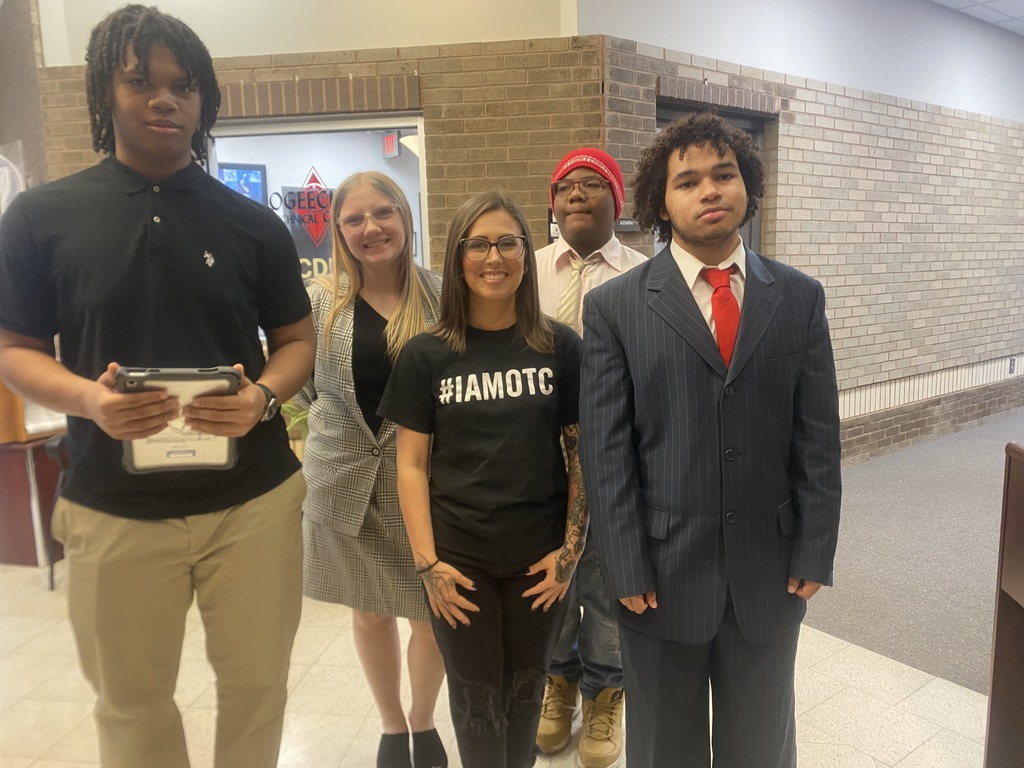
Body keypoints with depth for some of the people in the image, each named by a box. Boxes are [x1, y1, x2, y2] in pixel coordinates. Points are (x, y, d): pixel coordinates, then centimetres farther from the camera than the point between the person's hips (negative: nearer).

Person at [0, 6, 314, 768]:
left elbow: (297, 339, 6)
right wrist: (86, 398, -18)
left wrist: (263, 396, -15)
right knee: (130, 702, 18)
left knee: (256, 685, 16)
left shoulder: (253, 223, 2)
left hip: (254, 498, 1)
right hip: (113, 509, 0)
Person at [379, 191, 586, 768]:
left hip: (540, 556, 1)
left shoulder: (561, 347, -3)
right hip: (459, 559, 0)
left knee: (525, 688, 17)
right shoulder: (426, 355, -3)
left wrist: (571, 550, -4)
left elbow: (584, 451, 0)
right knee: (476, 695, 13)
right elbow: (412, 463, -1)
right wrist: (427, 562, -6)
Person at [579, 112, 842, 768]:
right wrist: (627, 571, -10)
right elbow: (605, 451, -8)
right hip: (662, 573, -1)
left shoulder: (800, 298, 1)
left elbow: (818, 438, 1)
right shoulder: (615, 307, -6)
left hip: (771, 574, 2)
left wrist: (815, 554, -2)